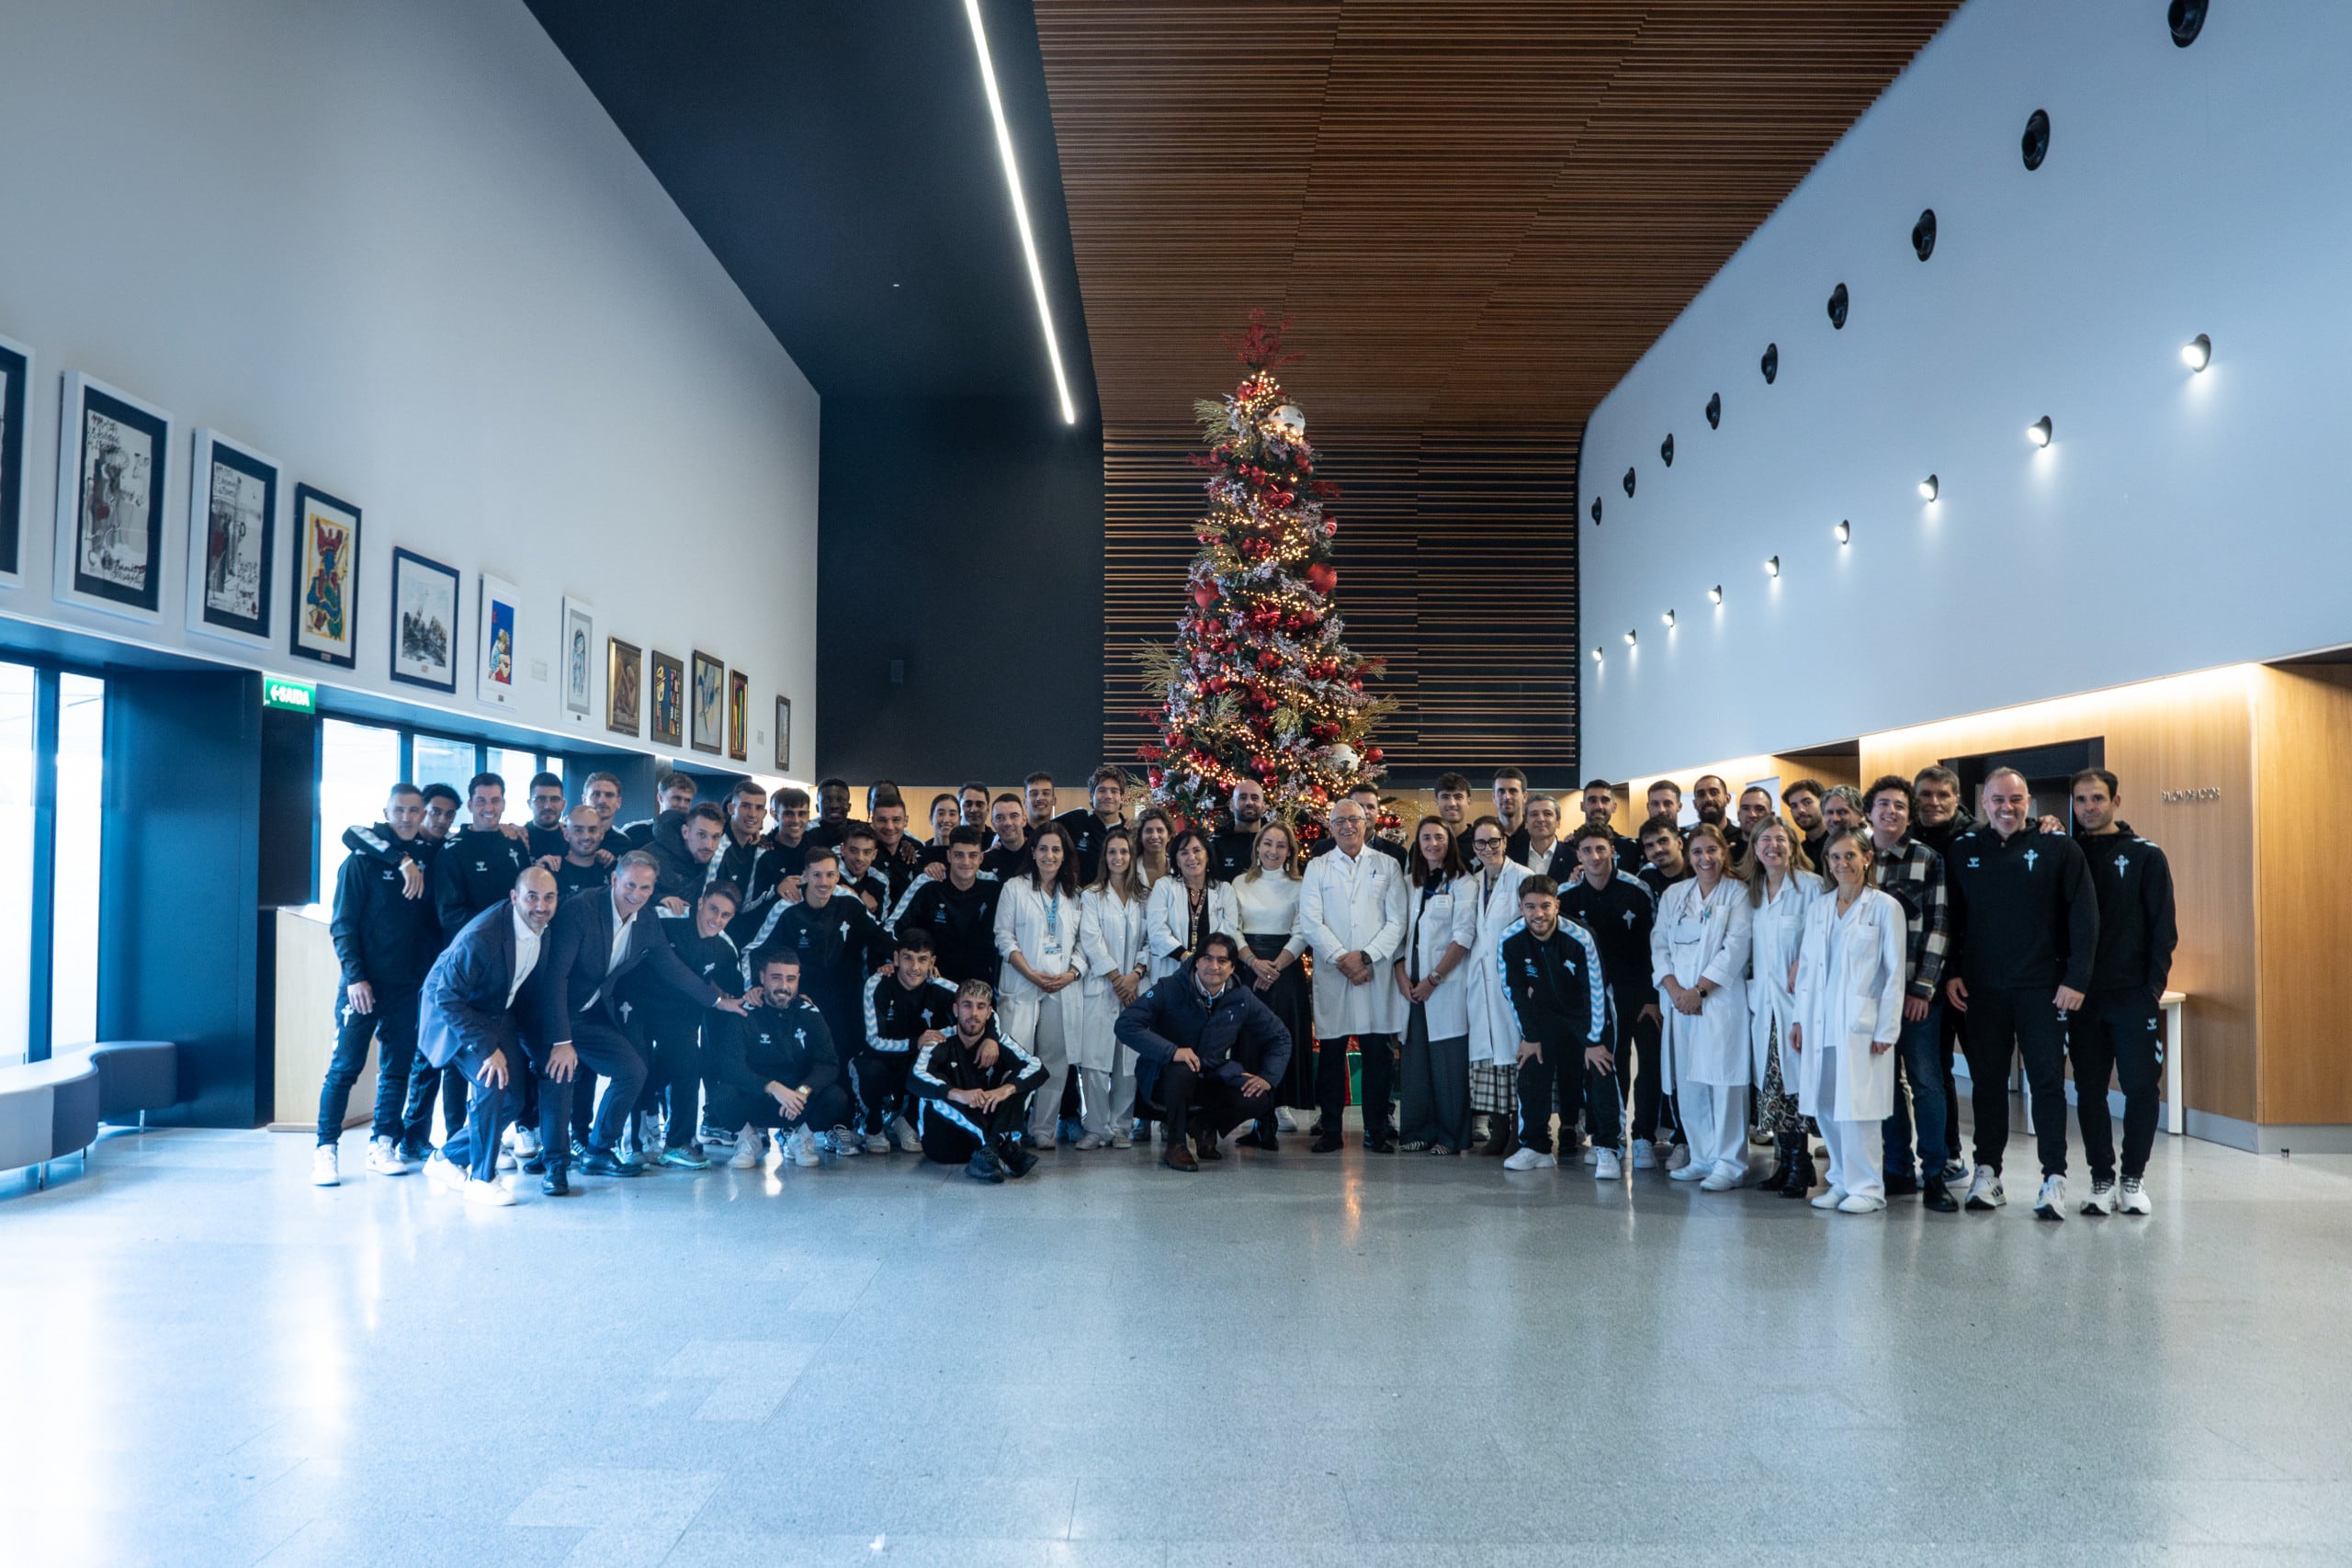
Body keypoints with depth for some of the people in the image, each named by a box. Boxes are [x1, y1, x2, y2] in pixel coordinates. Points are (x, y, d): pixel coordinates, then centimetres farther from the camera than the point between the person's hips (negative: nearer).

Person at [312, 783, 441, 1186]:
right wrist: (355, 976, -14)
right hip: (364, 984, -4)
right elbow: (343, 923, -6)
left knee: (398, 1069, 7)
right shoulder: (363, 860, -3)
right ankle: (326, 1150, 2)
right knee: (345, 1067, -3)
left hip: (408, 987, 4)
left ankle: (382, 1146, 15)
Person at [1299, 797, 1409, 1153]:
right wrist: (1341, 959, -10)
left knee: (1378, 1052, 0)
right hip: (1331, 974, 0)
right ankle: (1331, 1129, 8)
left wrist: (1366, 956, -10)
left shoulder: (1387, 867, 10)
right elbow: (1310, 922, 1)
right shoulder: (1317, 868, 10)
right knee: (1330, 1051, 1)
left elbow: (1397, 921, 2)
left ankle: (1377, 1129, 9)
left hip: (1377, 973, 0)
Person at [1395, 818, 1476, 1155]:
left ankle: (1450, 1136, 3)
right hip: (1411, 987, 5)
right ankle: (1416, 1131, 11)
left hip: (1447, 986, -5)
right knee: (1413, 1060, 3)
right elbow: (1400, 932, 13)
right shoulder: (1410, 886, 17)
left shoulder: (1463, 884, 0)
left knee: (1448, 1061, -4)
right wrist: (1401, 975, -2)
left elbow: (1463, 937, -7)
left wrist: (1433, 979, -11)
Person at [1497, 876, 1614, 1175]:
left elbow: (1596, 991, -21)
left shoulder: (1580, 938, -30)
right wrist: (1529, 1036, -3)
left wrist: (1594, 1041, -16)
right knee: (1532, 1070, -3)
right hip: (1545, 1013, 3)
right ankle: (1535, 1147, 8)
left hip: (1587, 1013, -3)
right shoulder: (1511, 940, -21)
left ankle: (1606, 1148, -6)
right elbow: (1515, 991, -6)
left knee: (1600, 1071, -15)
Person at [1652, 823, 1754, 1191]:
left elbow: (1736, 948, -7)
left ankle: (1729, 1163, -3)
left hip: (1721, 999, -5)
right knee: (1688, 1083, 5)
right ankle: (1702, 1158, 15)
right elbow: (1659, 945, 10)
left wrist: (1699, 990, -11)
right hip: (1679, 1000, 5)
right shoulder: (1673, 895, 15)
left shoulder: (1738, 894, 1)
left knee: (1723, 1079, -8)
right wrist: (1674, 989, -5)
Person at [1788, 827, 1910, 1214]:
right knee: (1825, 1107, 5)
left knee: (1856, 1107, -6)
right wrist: (1799, 1018, 9)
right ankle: (1842, 1180, 18)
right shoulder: (1817, 908, 13)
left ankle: (1867, 1187, 6)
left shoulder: (1884, 908, -1)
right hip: (1820, 1023, 5)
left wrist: (1886, 1030, -8)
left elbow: (1895, 972, -3)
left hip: (1860, 1022, -5)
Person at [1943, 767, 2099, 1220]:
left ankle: (2055, 1178, 5)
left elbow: (2084, 917, -4)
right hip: (1981, 989, 3)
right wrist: (1951, 972, 2)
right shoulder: (1963, 851, 6)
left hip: (2042, 989, -2)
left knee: (2048, 1081, 0)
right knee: (1987, 1081, 8)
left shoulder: (2059, 849, -2)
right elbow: (1950, 918, 10)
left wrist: (2076, 979, -10)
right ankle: (1987, 1172, 17)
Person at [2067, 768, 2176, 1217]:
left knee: (2141, 1088, -1)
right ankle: (2101, 1180, 14)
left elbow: (2163, 926, 0)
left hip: (2133, 994, -2)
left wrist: (2155, 982, -9)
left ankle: (2133, 1179, 12)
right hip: (2081, 995, 2)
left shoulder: (2146, 856, 2)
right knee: (2089, 1091, 5)